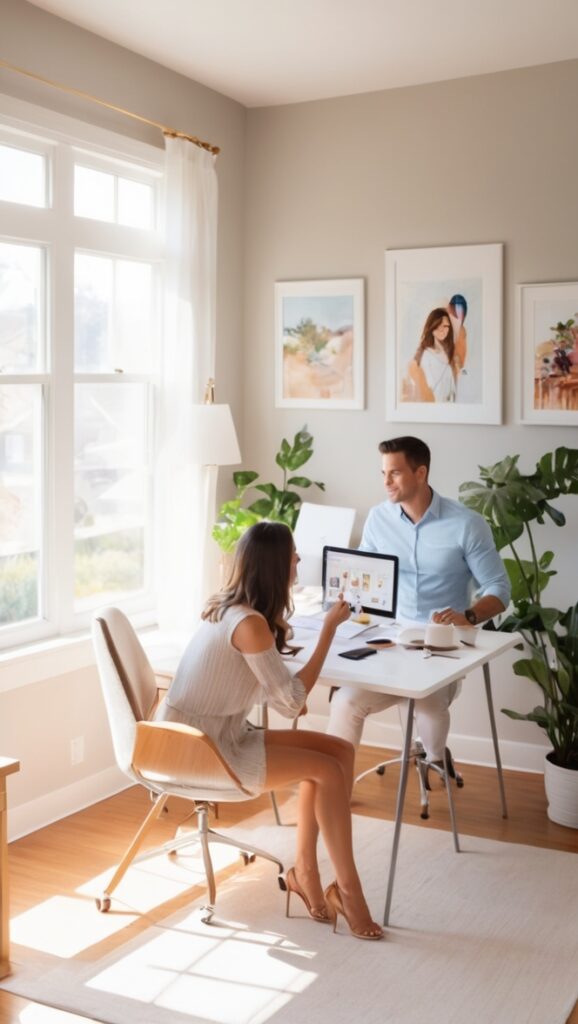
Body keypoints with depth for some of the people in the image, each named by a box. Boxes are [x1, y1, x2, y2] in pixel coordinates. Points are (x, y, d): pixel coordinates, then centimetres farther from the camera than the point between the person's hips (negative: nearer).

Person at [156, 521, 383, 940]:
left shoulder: (227, 607, 6)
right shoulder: (250, 623, -23)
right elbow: (292, 701, -17)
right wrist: (329, 629, -15)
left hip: (218, 736, 9)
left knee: (339, 752, 1)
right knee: (329, 770, -14)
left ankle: (306, 871, 7)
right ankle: (347, 888, 1)